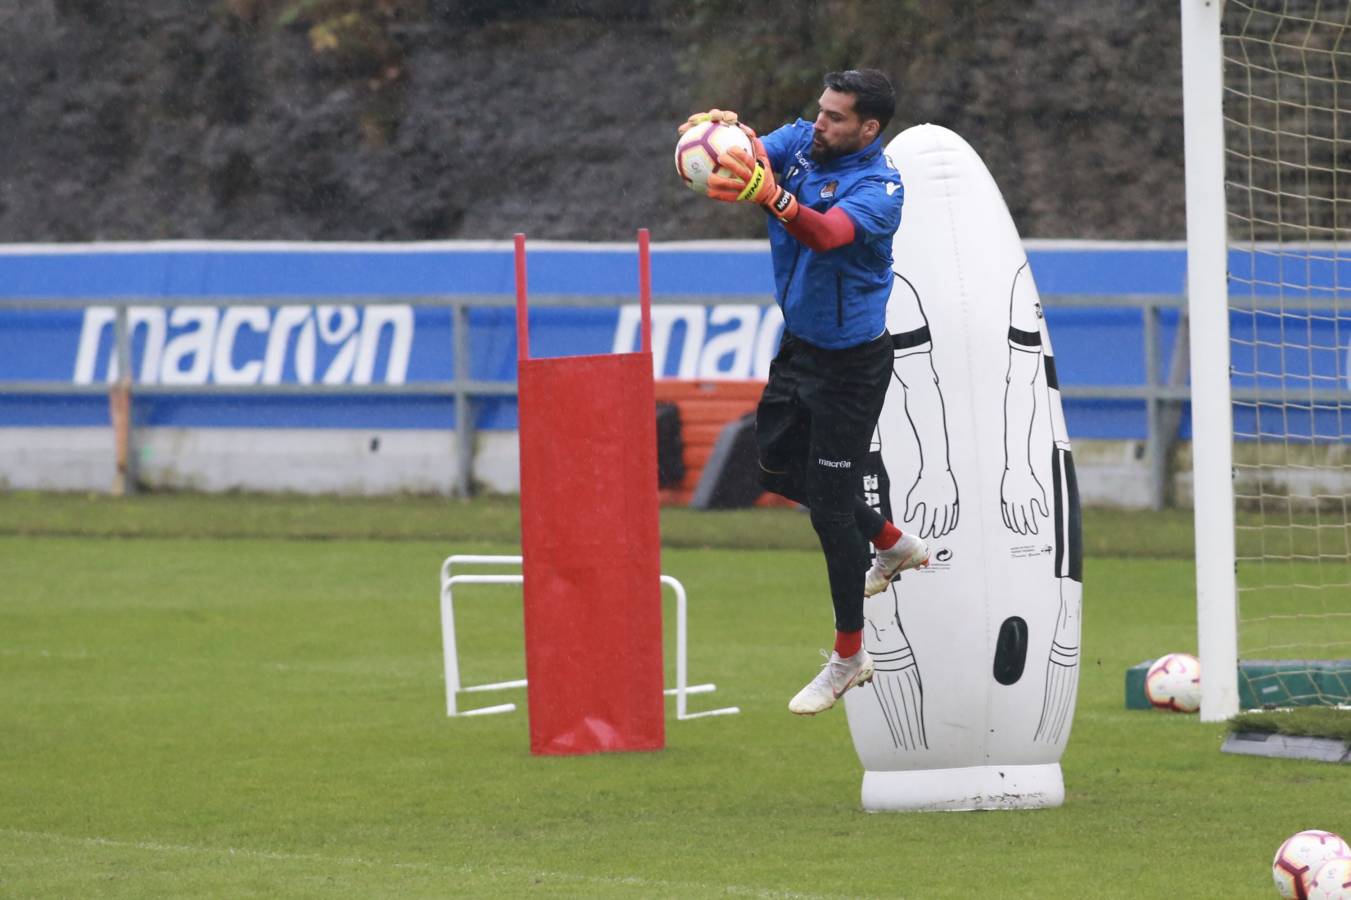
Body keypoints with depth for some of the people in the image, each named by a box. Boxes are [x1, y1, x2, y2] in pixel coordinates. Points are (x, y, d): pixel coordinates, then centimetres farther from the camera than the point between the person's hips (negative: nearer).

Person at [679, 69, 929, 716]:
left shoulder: (879, 188, -26)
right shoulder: (802, 143, -5)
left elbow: (828, 234, -45)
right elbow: (751, 152, -19)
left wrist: (770, 196, -63)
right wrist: (720, 128, -43)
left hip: (850, 363, -8)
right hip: (799, 343, 8)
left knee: (829, 504, -3)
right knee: (778, 466, 21)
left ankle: (849, 656, 11)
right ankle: (893, 544, 42)